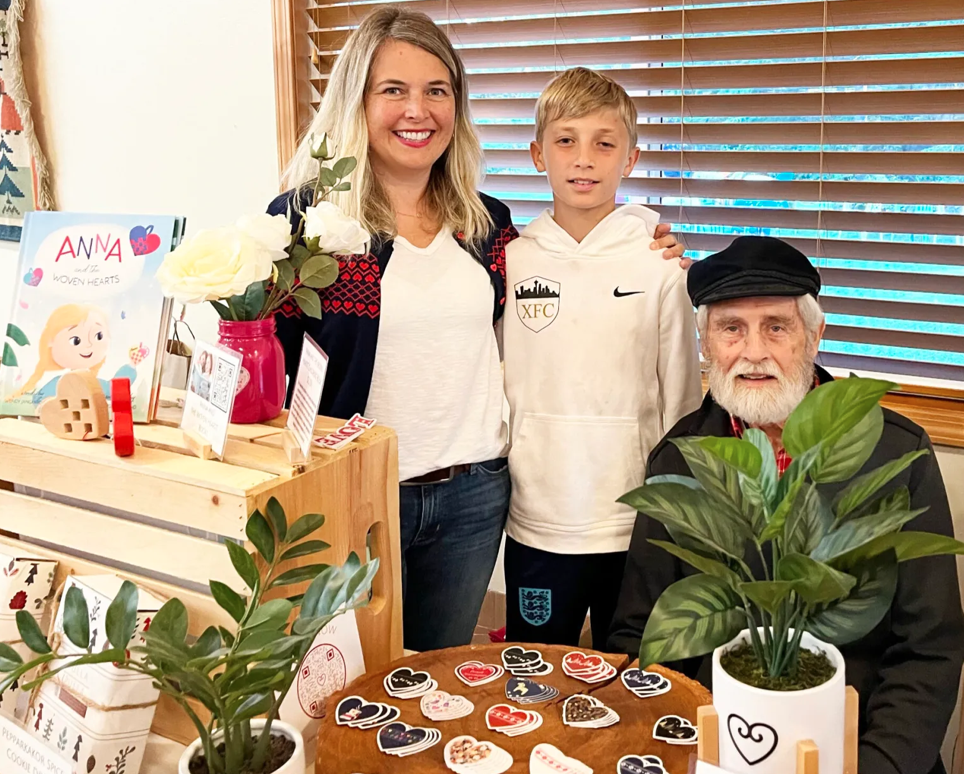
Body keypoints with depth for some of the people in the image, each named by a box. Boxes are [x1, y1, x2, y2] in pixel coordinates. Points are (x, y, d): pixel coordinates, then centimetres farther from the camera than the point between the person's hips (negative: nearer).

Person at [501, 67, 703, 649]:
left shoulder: (659, 265, -6)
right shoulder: (511, 262, 0)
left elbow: (682, 402, 0)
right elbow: (491, 384, 7)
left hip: (636, 522, -1)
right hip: (535, 522, 2)